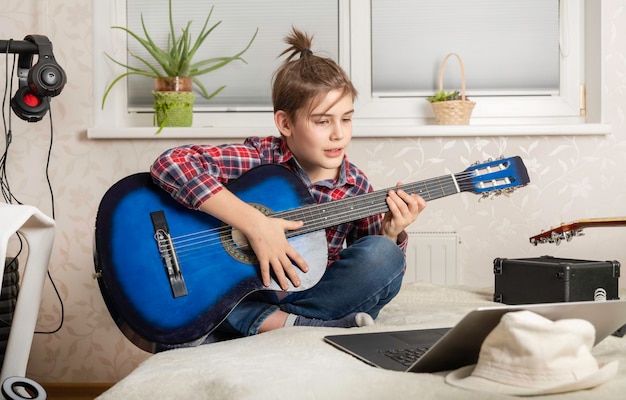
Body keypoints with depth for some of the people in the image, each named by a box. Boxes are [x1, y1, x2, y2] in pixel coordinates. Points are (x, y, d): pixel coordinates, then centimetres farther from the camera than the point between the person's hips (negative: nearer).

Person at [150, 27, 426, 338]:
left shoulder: (356, 187, -2)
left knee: (383, 255, -21)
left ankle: (272, 324, -20)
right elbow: (170, 164, -29)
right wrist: (254, 223, -32)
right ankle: (295, 325, -26)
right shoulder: (261, 158, -12)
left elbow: (380, 277, 4)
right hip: (239, 299, -2)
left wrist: (392, 235, -18)